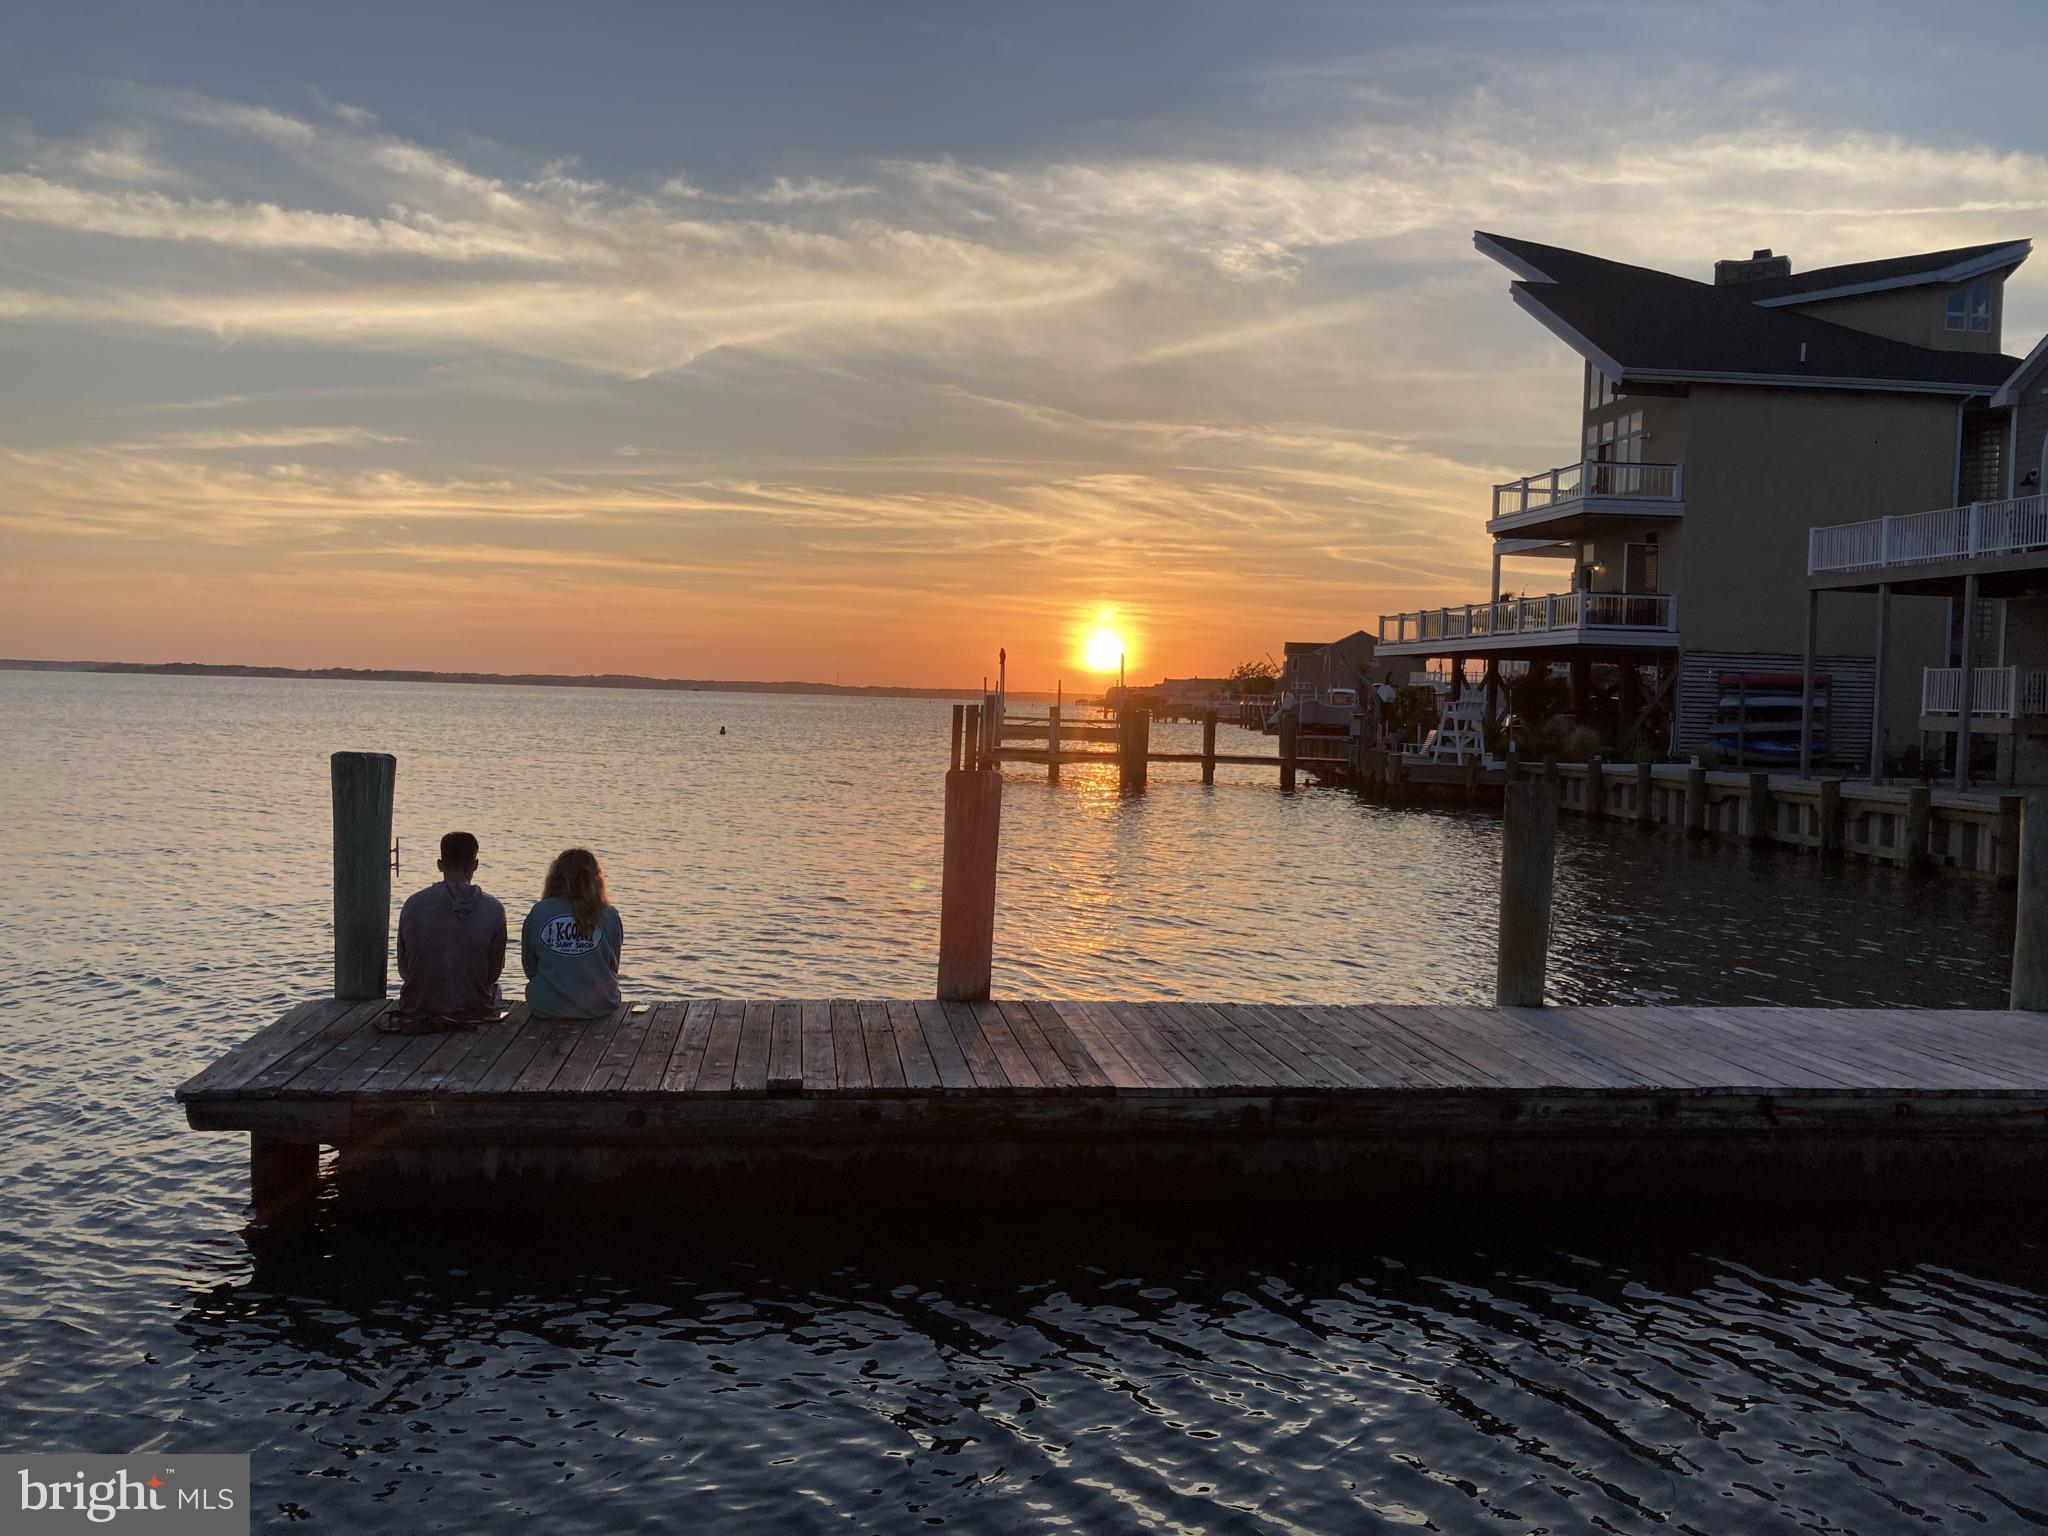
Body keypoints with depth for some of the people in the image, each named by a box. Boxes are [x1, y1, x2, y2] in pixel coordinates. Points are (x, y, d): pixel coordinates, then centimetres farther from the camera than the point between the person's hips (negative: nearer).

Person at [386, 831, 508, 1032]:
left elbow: (403, 969, 0)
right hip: (474, 1008, -1)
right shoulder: (493, 909, -13)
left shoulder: (413, 904, -10)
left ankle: (423, 1020, 25)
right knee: (494, 988, 34)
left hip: (418, 1006, 2)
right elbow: (494, 972, -3)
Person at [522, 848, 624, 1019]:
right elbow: (613, 968, 3)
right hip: (598, 1008, 0)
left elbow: (529, 966, 3)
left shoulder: (539, 912, -8)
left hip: (546, 1008, 1)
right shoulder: (609, 916, -9)